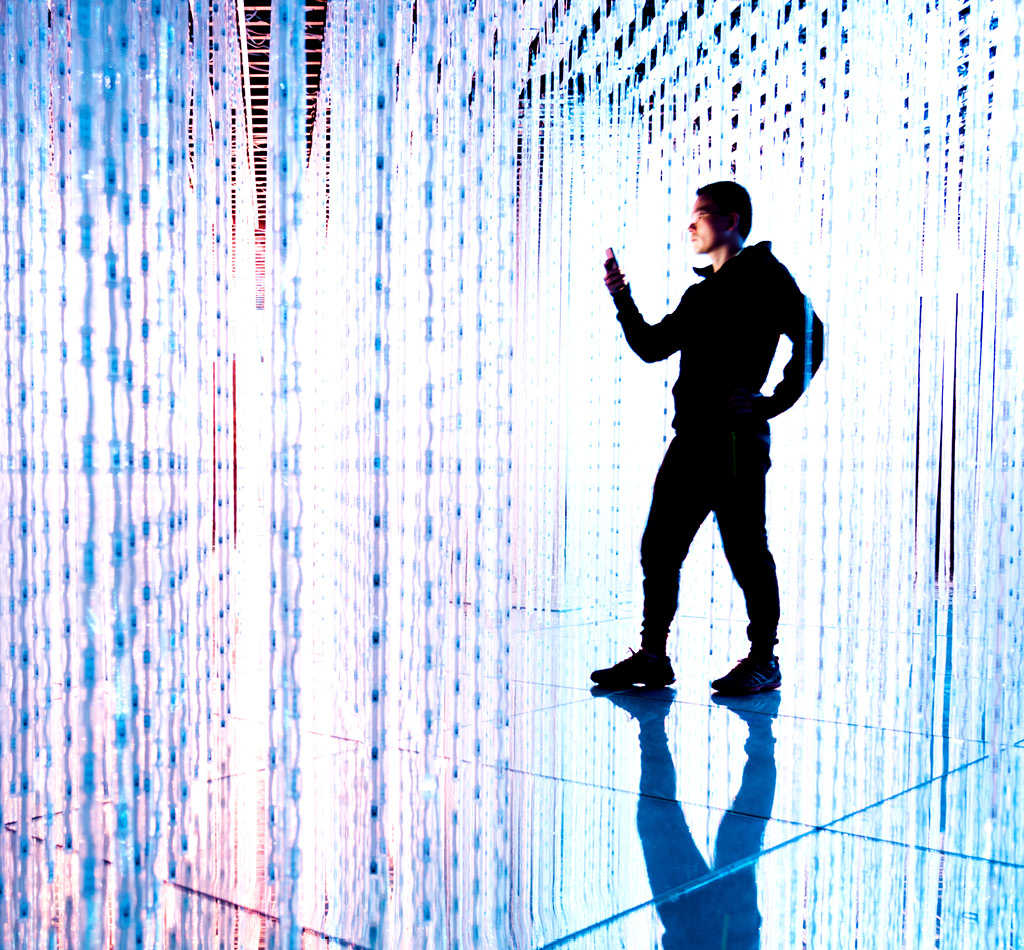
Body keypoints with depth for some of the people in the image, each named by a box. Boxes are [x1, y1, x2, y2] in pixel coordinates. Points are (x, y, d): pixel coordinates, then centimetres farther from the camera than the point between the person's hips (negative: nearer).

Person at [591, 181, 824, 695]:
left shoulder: (764, 276, -1)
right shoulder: (700, 293, 23)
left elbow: (808, 335, -11)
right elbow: (652, 347, 23)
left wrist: (775, 402, -14)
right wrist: (622, 299, 13)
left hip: (736, 438, -8)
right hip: (690, 437, 8)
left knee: (745, 549, -2)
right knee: (659, 547, 6)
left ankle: (763, 659, 8)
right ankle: (652, 654, 14)